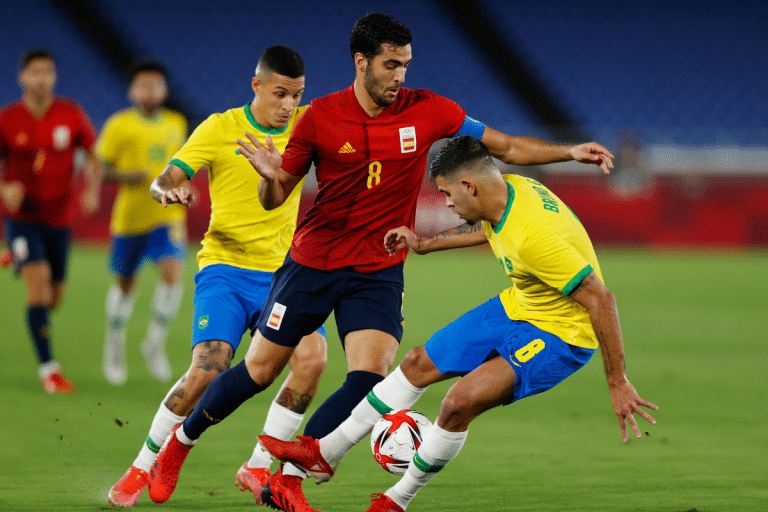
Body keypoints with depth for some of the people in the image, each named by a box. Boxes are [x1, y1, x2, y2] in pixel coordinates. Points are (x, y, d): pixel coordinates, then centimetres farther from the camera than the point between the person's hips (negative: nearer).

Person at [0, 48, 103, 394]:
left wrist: (92, 190, -11)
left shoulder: (71, 115, -5)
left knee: (54, 298, 13)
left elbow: (93, 157, 7)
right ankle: (48, 368, -15)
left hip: (59, 218, 3)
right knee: (38, 282, -21)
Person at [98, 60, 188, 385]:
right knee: (125, 284, 11)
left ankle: (155, 344, -1)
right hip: (130, 216, -2)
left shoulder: (176, 124, 6)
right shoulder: (119, 125, -7)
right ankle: (115, 346, 35)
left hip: (168, 215, 2)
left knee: (172, 274, -18)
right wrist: (126, 177, -22)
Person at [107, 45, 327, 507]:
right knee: (209, 367, -22)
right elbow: (166, 179, -7)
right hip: (226, 267, -3)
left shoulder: (306, 125, 7)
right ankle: (143, 468, -1)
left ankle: (258, 469, -6)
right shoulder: (221, 128, -3)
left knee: (312, 355, -22)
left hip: (283, 273, 3)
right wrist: (170, 190, -29)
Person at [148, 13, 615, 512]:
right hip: (312, 262, -1)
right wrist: (270, 176, -27)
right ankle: (180, 442, 31)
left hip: (379, 272, 1)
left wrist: (570, 152, -12)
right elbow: (275, 198, -4)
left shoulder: (428, 111, -7)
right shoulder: (321, 116, -10)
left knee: (370, 378, -18)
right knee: (259, 372, 6)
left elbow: (506, 147, 0)